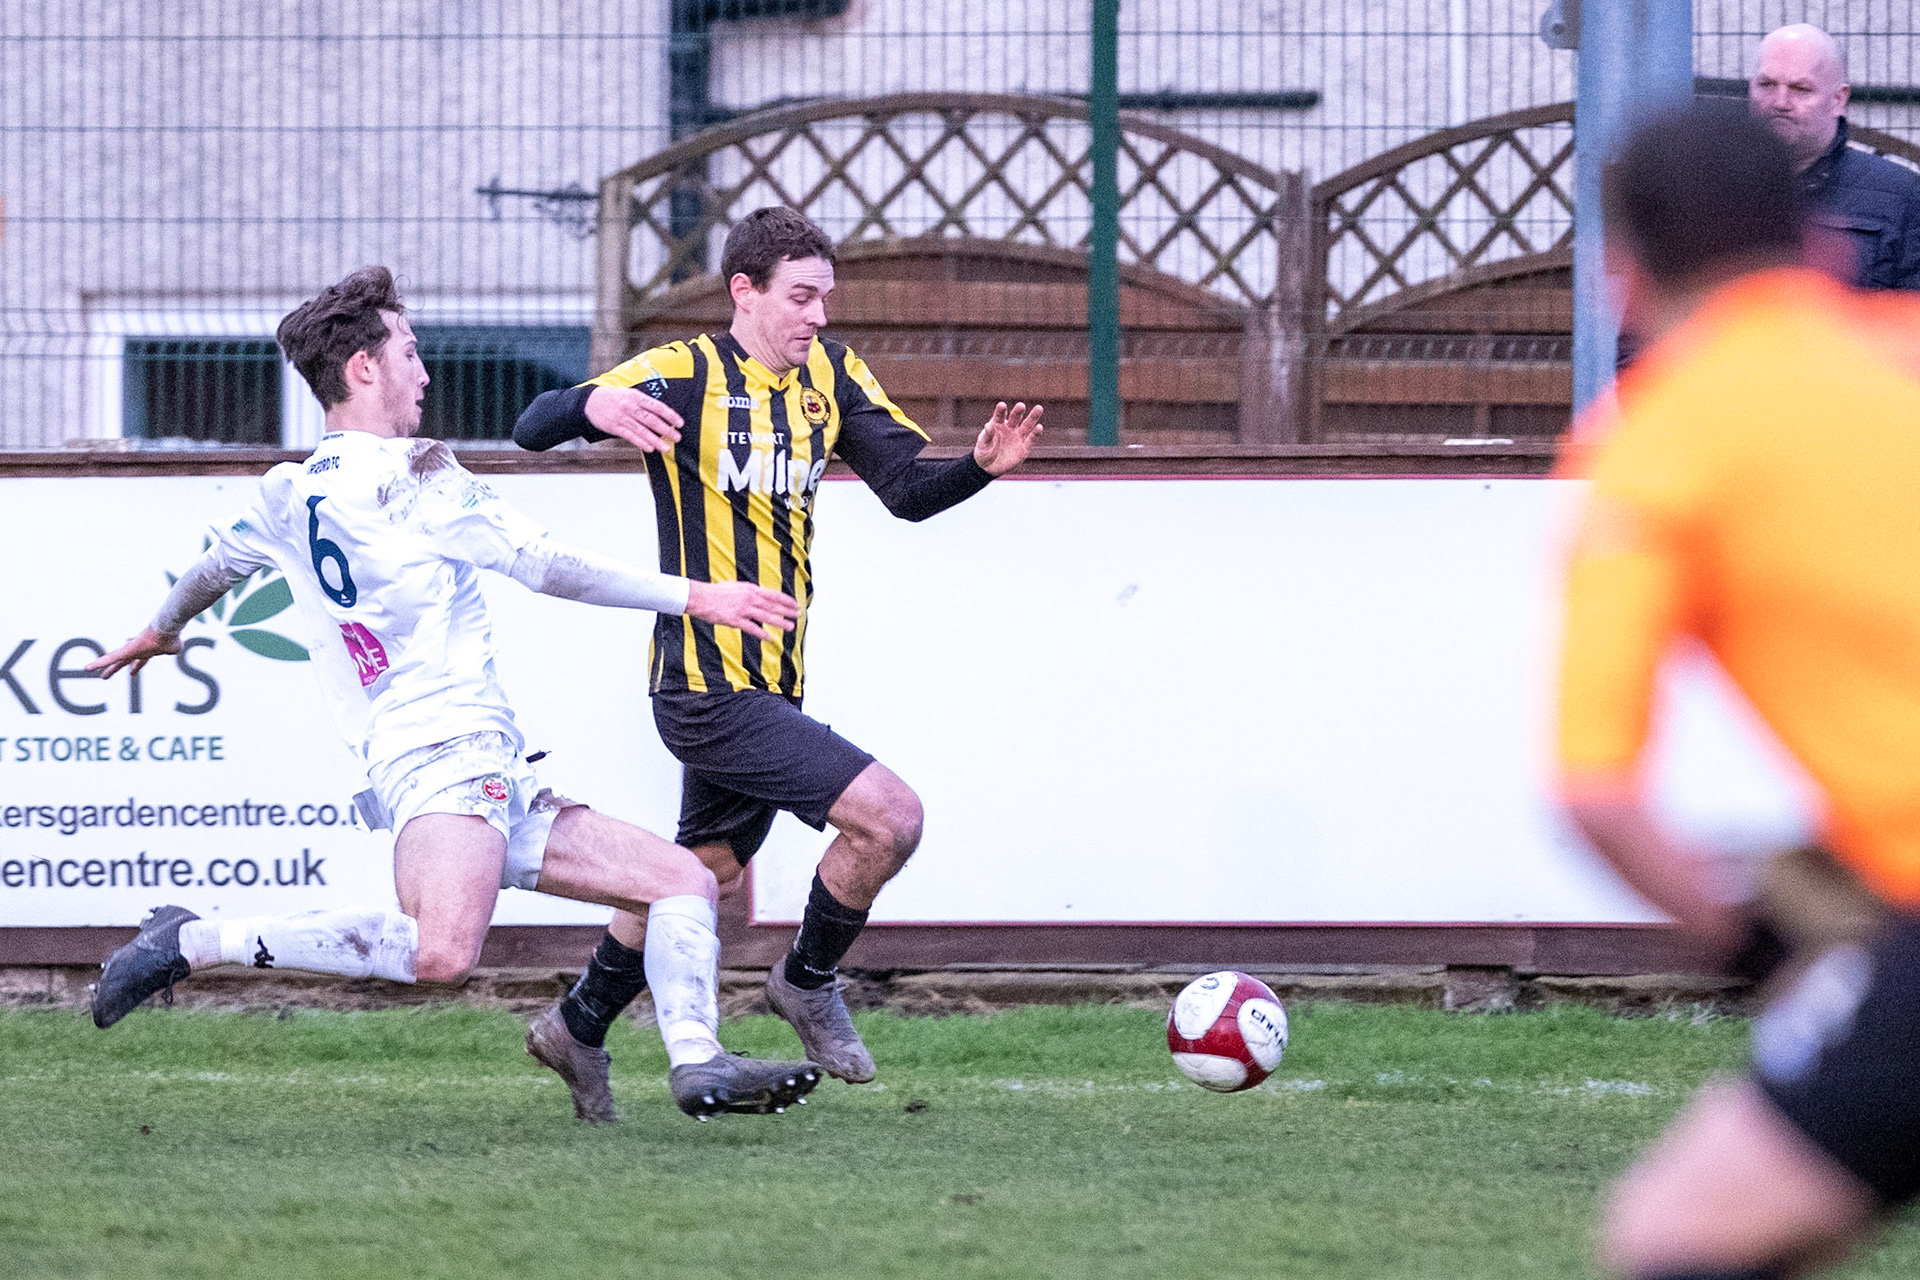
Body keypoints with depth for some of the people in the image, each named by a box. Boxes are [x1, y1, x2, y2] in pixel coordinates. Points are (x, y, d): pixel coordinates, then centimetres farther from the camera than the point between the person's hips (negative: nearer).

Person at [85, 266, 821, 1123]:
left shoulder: (285, 496, 19)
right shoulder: (415, 477, -3)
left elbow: (214, 568, 38)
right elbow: (548, 568, -7)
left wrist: (158, 634, 60)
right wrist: (696, 596, -2)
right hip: (449, 752, -10)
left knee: (683, 880, 10)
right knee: (441, 951, -35)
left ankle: (697, 1064, -10)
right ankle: (193, 943, -21)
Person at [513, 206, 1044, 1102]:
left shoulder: (830, 374, 8)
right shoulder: (688, 375, -12)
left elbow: (908, 490, 7)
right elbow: (531, 430, -19)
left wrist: (980, 467, -15)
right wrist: (592, 405, -42)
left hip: (770, 684, 8)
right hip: (708, 687, -8)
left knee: (705, 871, 20)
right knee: (890, 817, -16)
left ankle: (579, 1028, 37)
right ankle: (809, 983, 7)